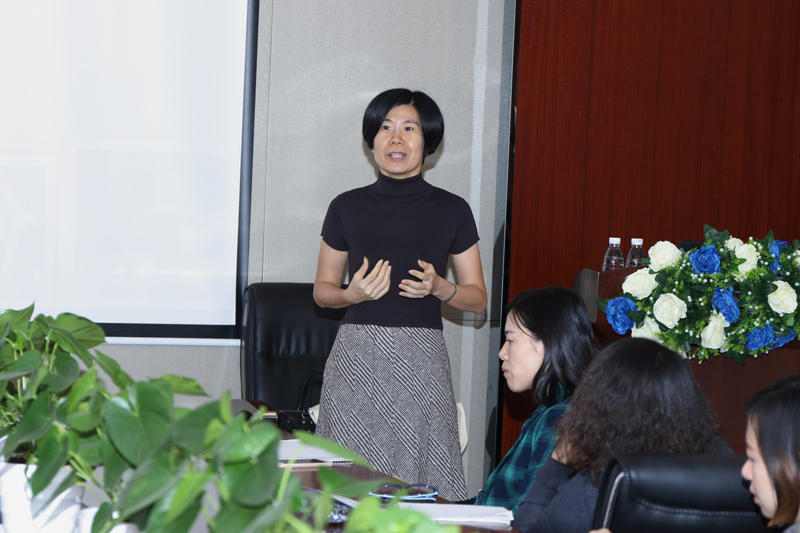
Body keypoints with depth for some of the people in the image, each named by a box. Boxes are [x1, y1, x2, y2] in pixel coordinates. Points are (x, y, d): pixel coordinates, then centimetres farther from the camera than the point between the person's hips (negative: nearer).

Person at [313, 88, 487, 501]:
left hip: (421, 358, 0)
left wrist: (438, 288, -9)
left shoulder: (452, 210, 6)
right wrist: (353, 294, -7)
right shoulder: (348, 208, 6)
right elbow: (322, 290, 14)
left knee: (421, 480, -7)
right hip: (356, 358, 0)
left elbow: (478, 298, 10)